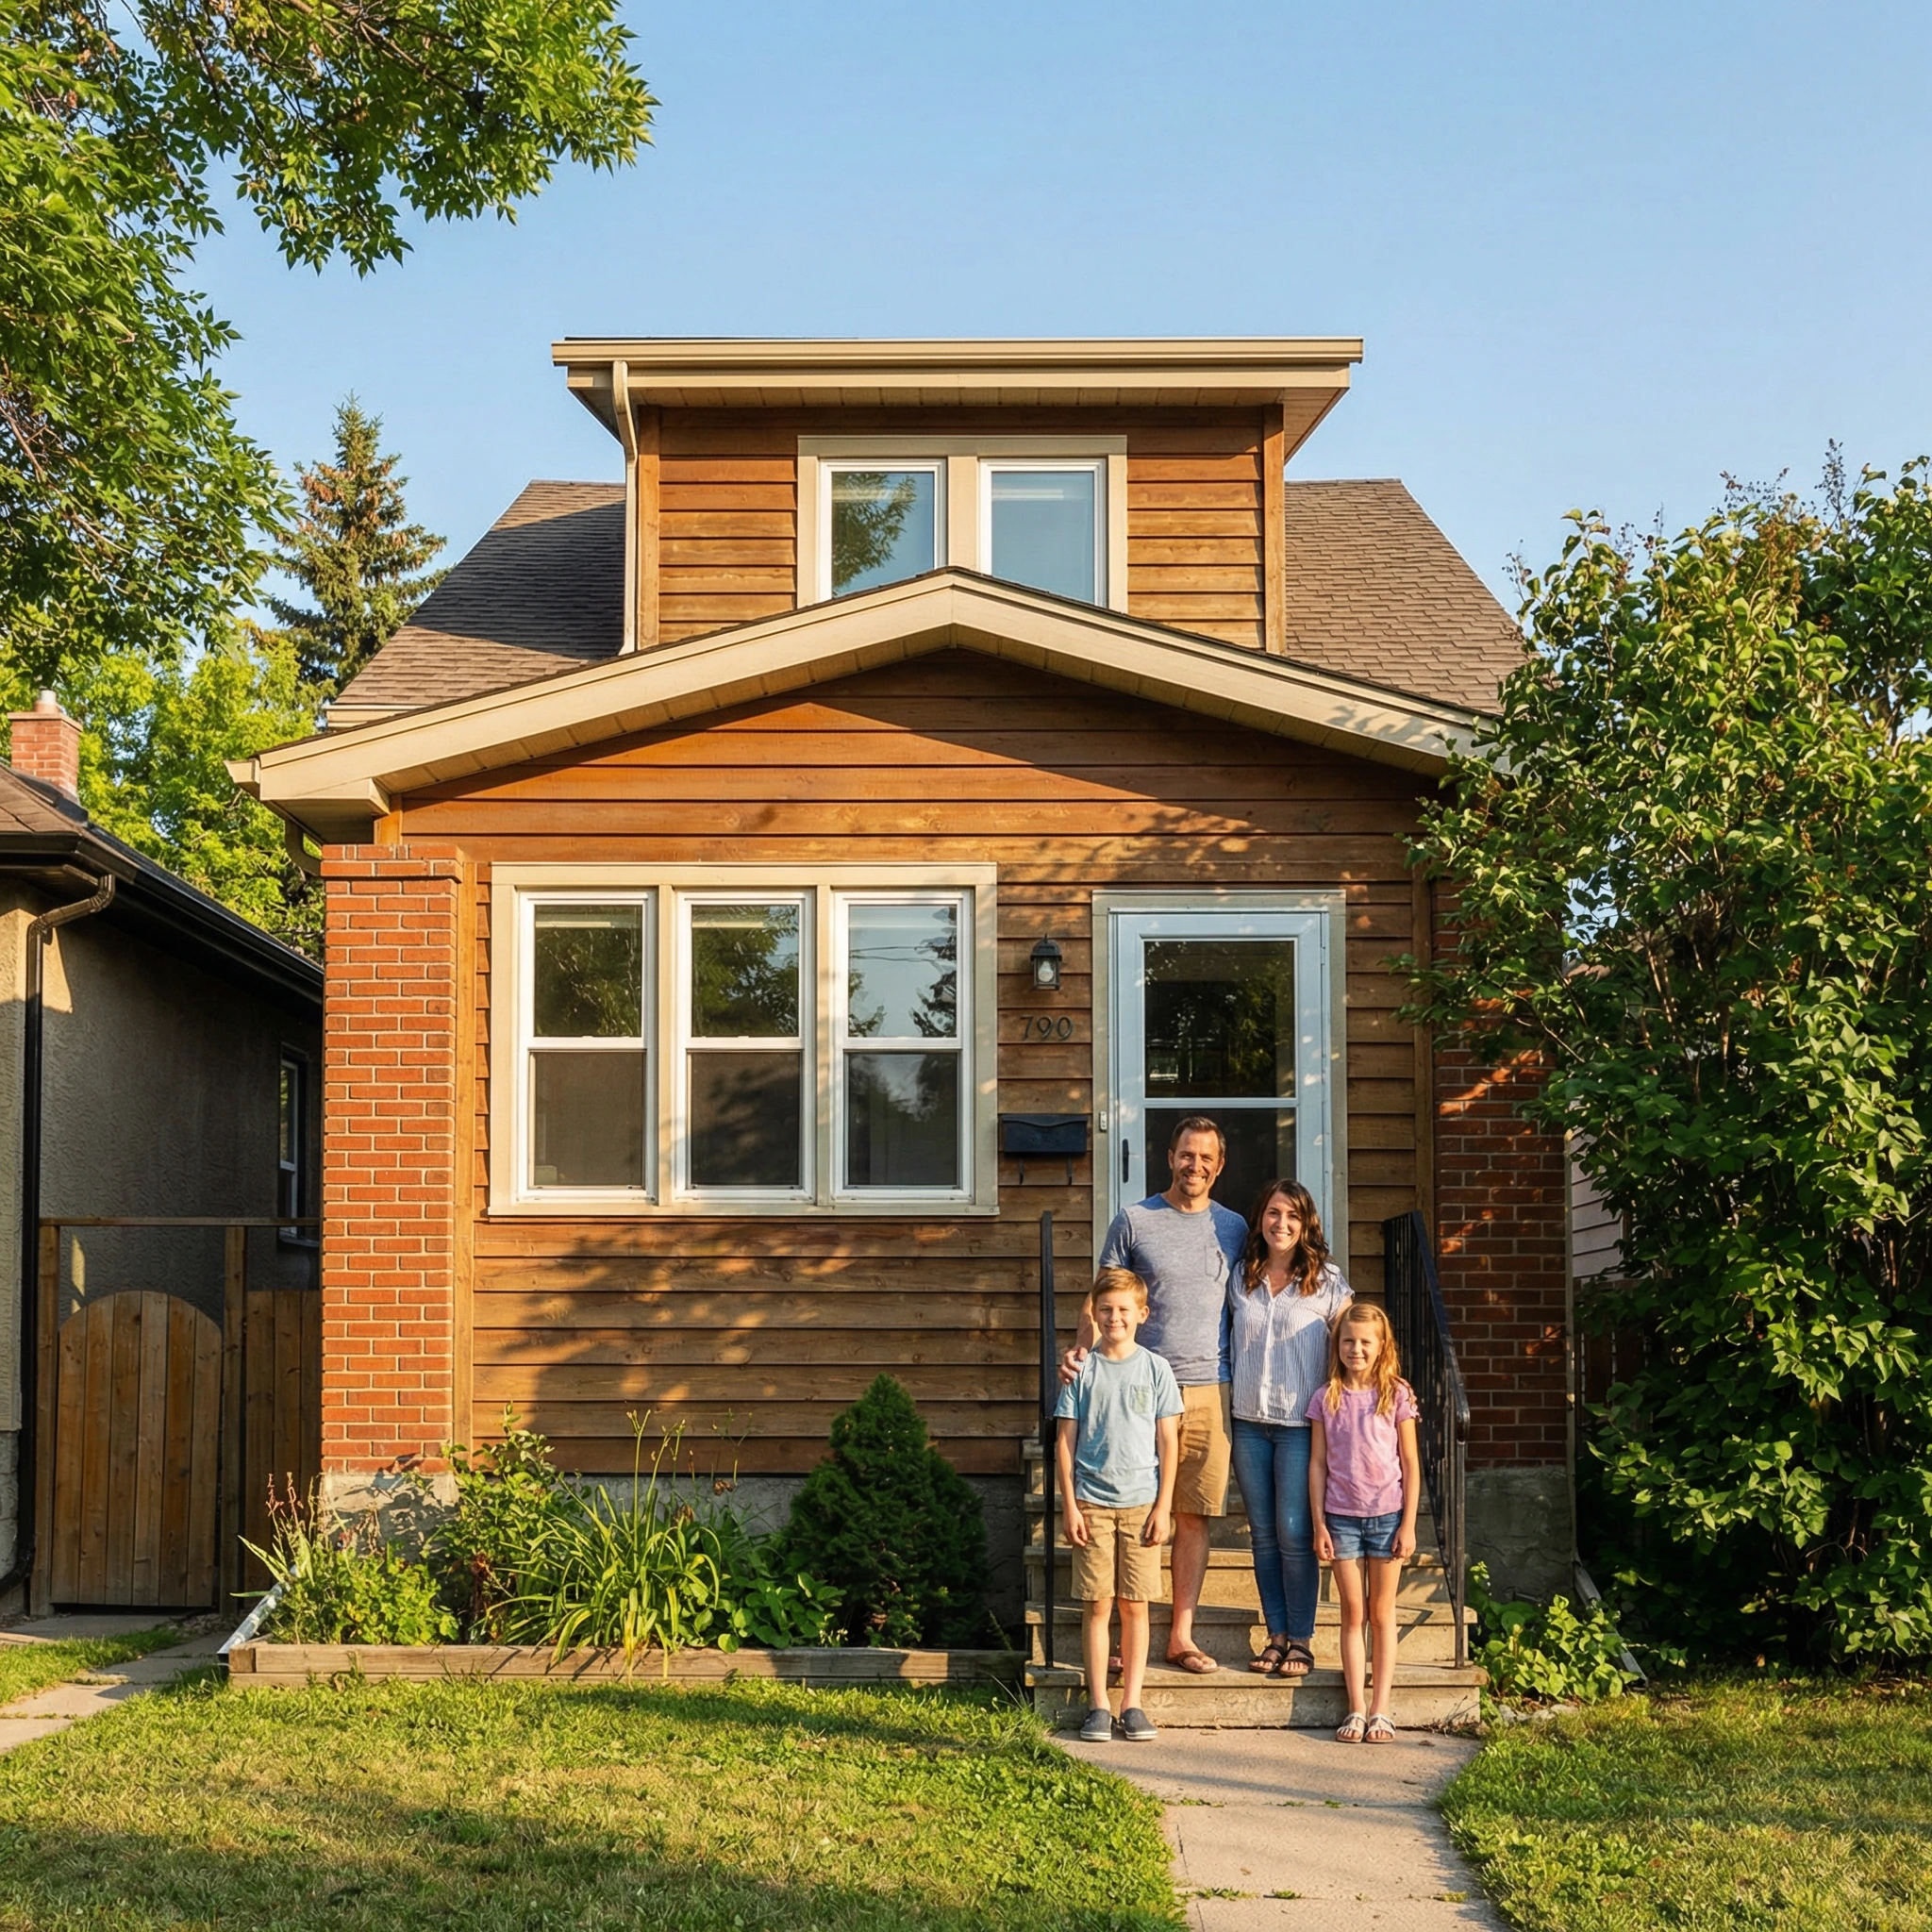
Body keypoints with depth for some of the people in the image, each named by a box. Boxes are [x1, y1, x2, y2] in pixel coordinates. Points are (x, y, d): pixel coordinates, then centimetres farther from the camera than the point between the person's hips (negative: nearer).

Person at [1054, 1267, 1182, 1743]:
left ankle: (1132, 1704, 11)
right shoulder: (1082, 1371, 3)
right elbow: (1065, 1441, 4)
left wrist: (1163, 1507, -1)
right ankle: (1098, 1707, 7)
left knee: (1135, 1606, 3)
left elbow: (1168, 1442, 4)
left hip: (1141, 1503, 0)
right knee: (1098, 1605, 1)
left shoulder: (1155, 1370, 3)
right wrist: (1069, 1506, -2)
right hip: (1092, 1502, 0)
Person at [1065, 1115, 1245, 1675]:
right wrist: (1078, 1352, -13)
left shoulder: (1233, 1227, 12)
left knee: (1194, 1517, 5)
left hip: (1209, 1389, 2)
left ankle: (1181, 1636, 12)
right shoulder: (1133, 1220, 3)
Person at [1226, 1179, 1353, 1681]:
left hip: (1301, 1424, -4)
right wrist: (1230, 1403, 12)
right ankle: (1276, 1635, 16)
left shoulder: (1326, 1281, -2)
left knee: (1295, 1534, -4)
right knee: (1263, 1535, 7)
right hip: (1249, 1423, 4)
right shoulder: (1241, 1278, 8)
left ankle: (1301, 1640, 7)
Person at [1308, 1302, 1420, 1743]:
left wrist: (1409, 1524, -4)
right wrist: (1319, 1524, -1)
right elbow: (1318, 1464, 4)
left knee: (1382, 1615, 6)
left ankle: (1381, 1711, 9)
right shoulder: (1326, 1399, 2)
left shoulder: (1397, 1395, -1)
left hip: (1387, 1515, -1)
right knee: (1352, 1615, 5)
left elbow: (1410, 1464, 1)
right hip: (1341, 1517, 1)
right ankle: (1356, 1711, 7)